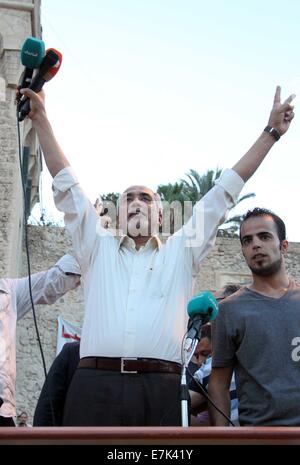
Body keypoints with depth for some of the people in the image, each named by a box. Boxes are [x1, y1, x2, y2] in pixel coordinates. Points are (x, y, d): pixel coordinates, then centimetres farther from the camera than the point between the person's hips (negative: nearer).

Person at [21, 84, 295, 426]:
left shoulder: (182, 252, 18)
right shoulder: (98, 248, 19)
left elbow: (223, 193, 18)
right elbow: (66, 183, 17)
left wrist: (271, 132, 21)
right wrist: (41, 118, 16)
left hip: (159, 389, 0)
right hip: (95, 386, 0)